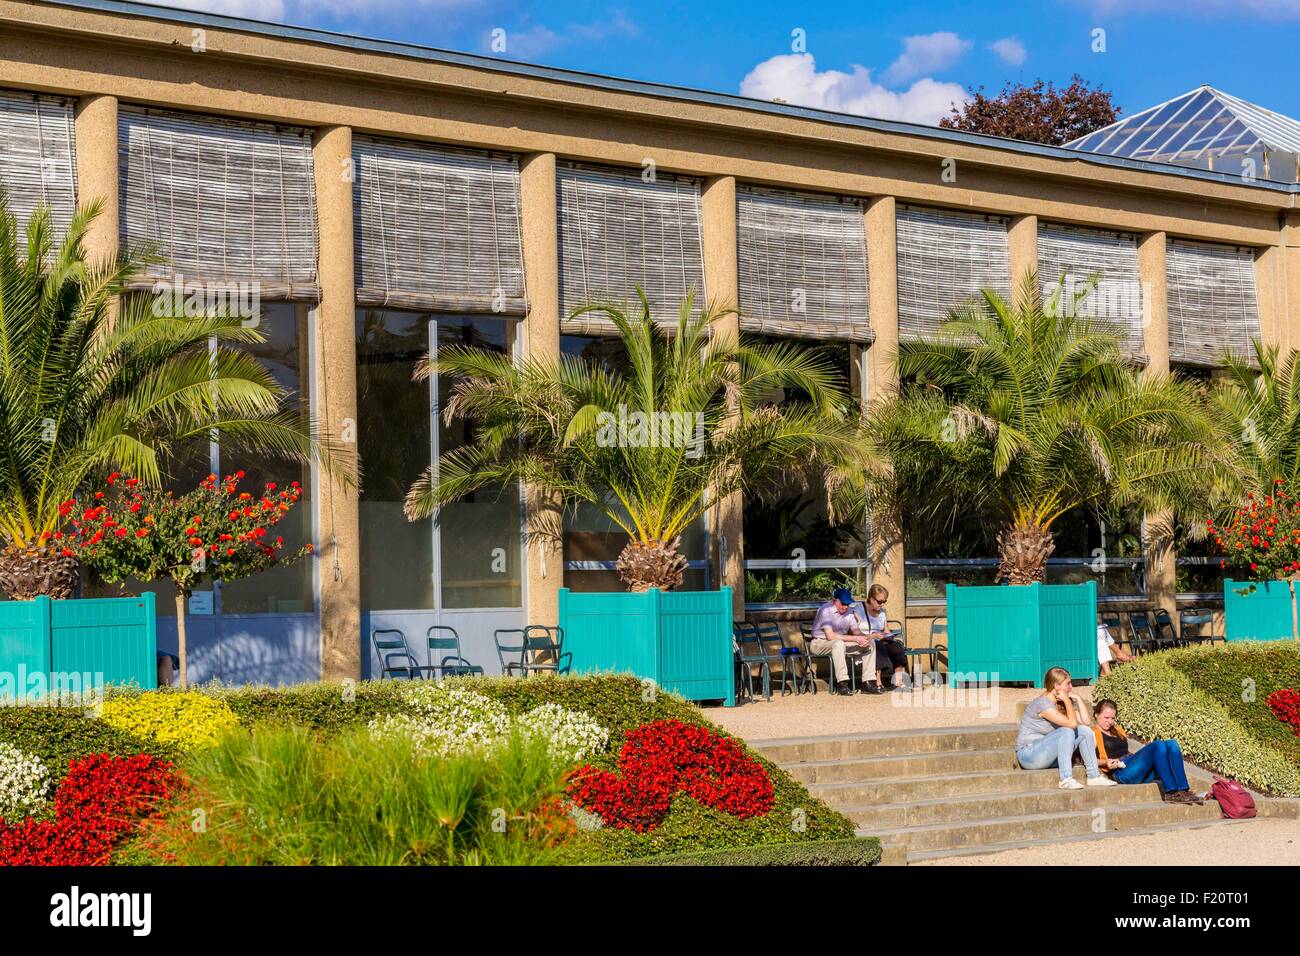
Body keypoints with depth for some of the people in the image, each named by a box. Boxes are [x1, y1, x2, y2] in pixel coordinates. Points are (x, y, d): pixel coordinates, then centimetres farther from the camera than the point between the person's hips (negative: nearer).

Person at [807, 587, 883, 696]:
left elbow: (855, 629, 4)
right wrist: (856, 639, -30)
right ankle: (842, 683, -39)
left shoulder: (849, 610, 3)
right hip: (819, 643, -8)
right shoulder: (826, 610, -21)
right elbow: (830, 636, -29)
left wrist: (862, 638, -21)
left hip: (841, 643, 8)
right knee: (838, 643, -40)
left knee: (870, 643, -6)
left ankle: (867, 683, -9)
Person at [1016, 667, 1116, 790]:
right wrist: (1067, 700, -16)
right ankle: (1066, 779, -31)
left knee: (1084, 731, -3)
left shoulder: (1061, 703, 8)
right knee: (1067, 731, -28)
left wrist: (1077, 699, 2)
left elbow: (1085, 722, 3)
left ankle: (1093, 776, -4)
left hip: (1049, 754, 9)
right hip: (1028, 755, -9)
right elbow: (1072, 723, -27)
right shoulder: (1043, 703, -20)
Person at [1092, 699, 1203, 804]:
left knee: (1172, 744, -17)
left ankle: (1183, 790, -31)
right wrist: (1106, 762, -20)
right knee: (1158, 744, -28)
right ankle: (1171, 793, -34)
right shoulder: (1094, 733, 10)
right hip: (1121, 772, -8)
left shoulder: (1117, 730, 33)